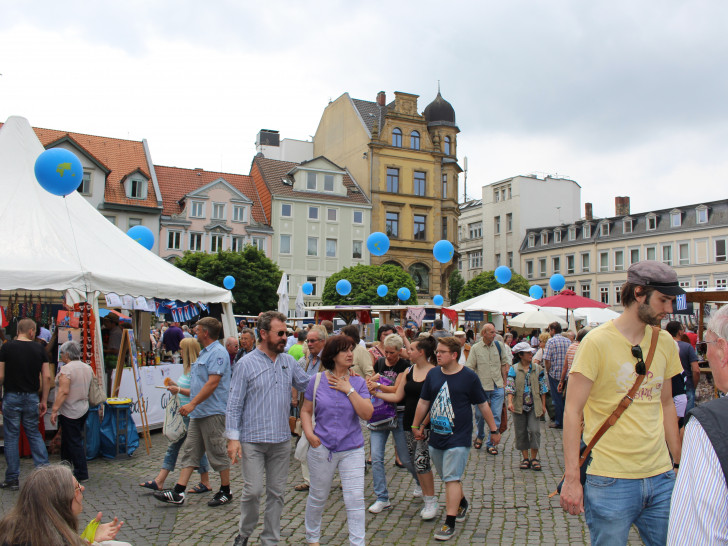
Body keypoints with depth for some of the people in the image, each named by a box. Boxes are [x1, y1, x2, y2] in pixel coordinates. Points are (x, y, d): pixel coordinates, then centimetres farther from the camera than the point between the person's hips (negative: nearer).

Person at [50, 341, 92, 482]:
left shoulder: (66, 369, -17)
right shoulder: (87, 368, 8)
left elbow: (63, 391, -24)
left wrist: (54, 410, -22)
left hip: (70, 411, -9)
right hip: (83, 409, 9)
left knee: (74, 442, -2)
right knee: (67, 440, 20)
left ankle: (81, 474, 2)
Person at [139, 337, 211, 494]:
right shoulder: (188, 368, 14)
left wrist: (178, 390, -20)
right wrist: (174, 385, 9)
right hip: (182, 414, 10)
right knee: (173, 445, 12)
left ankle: (205, 483, 13)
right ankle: (159, 481, 18)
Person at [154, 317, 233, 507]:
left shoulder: (218, 353, -15)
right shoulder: (204, 352, 18)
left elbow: (212, 383, -23)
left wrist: (192, 403, -24)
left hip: (212, 412, -10)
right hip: (198, 413, 10)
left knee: (217, 453, 0)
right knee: (190, 451, 7)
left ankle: (225, 492, 13)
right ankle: (178, 493, 9)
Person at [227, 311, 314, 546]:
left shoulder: (289, 361, 6)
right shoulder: (247, 363, -6)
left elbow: (308, 385, 10)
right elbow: (234, 404, -5)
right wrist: (233, 437, -11)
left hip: (281, 440, 4)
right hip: (253, 440, -4)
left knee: (276, 493, 11)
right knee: (253, 491, -1)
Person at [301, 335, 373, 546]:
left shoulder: (358, 382, -1)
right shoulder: (317, 380, -2)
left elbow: (367, 413, -11)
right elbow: (306, 411, 6)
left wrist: (349, 390, -17)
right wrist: (309, 433, -10)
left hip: (352, 449, 0)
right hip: (322, 448, 0)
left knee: (355, 499, -4)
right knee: (318, 497, 15)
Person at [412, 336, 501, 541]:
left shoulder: (469, 376, -9)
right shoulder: (433, 374, 3)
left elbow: (483, 405, 0)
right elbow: (423, 402, 12)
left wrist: (494, 430, 4)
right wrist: (416, 425, 16)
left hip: (458, 437, -5)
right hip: (436, 436, 5)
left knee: (452, 478, -8)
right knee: (447, 477, 18)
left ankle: (449, 523, -1)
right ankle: (462, 503, 43)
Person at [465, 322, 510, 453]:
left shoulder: (499, 345, 4)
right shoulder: (475, 348, -2)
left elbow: (504, 364, 13)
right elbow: (469, 368, -1)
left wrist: (504, 383, 11)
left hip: (498, 387, 1)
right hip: (481, 387, -1)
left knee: (496, 416, -1)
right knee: (480, 414, 10)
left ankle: (491, 443, 13)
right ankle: (479, 436, 37)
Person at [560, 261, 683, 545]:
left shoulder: (665, 341, 7)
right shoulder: (598, 341, -11)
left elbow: (666, 404, 18)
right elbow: (572, 411, -11)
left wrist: (679, 461, 17)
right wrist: (571, 478, -14)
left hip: (661, 477, 6)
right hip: (610, 480, -5)